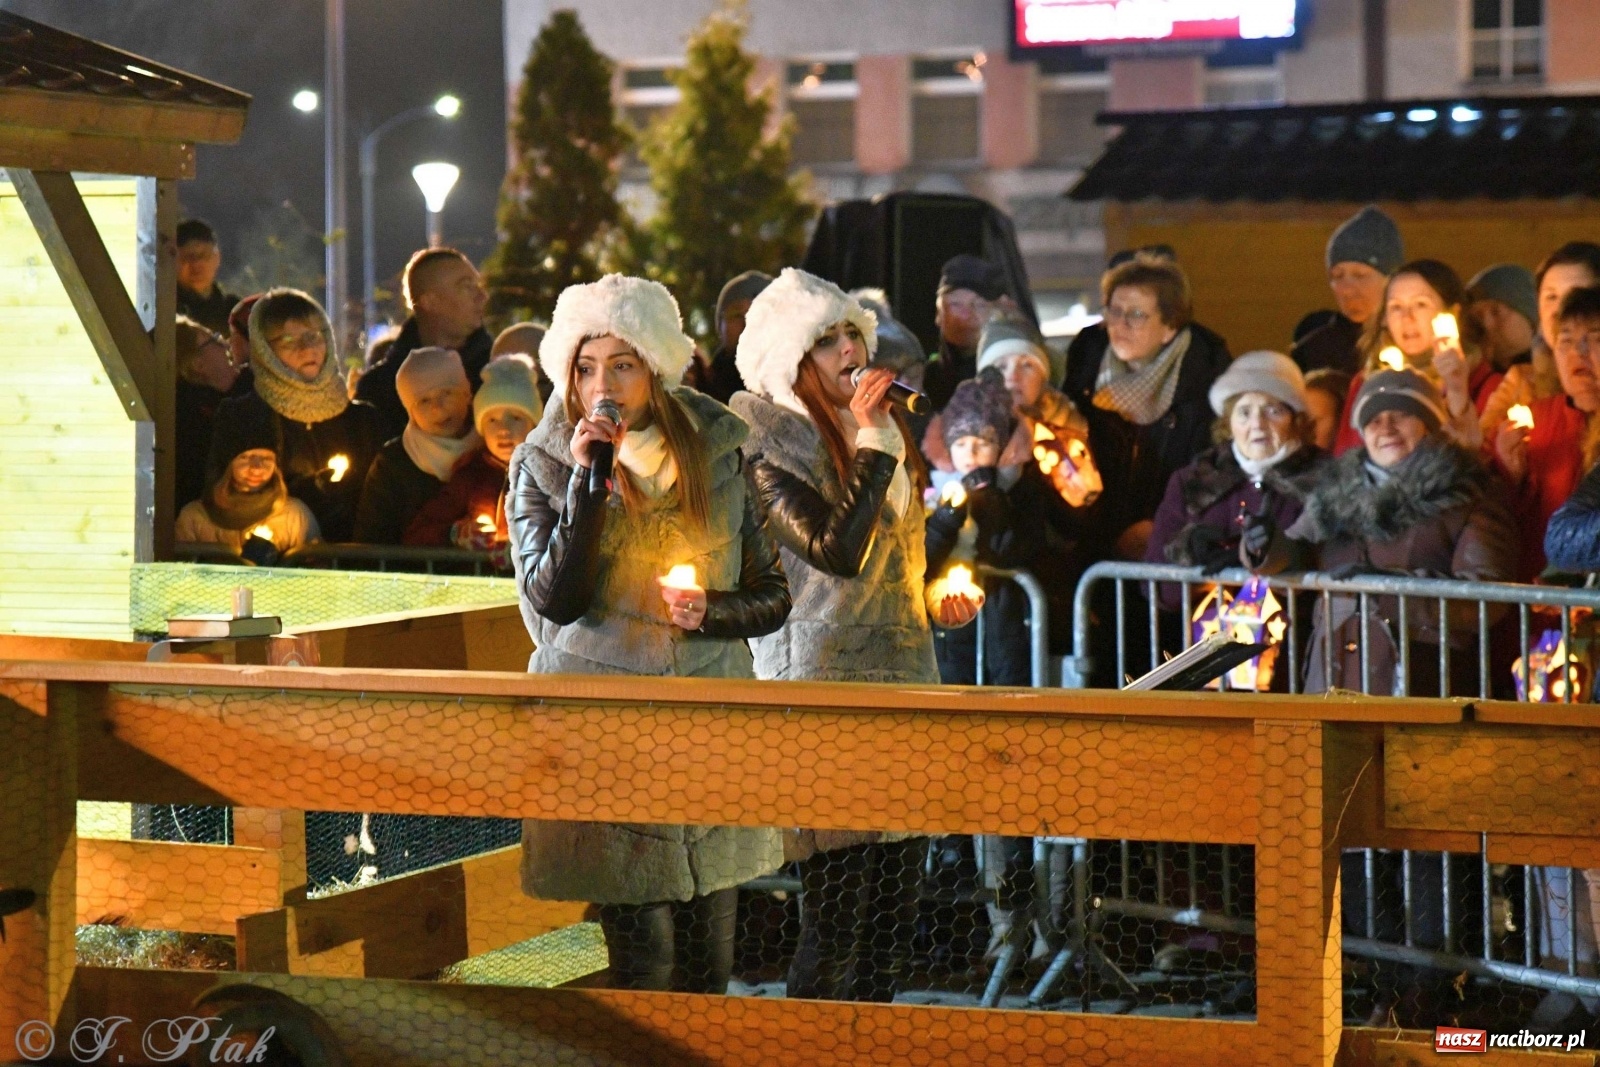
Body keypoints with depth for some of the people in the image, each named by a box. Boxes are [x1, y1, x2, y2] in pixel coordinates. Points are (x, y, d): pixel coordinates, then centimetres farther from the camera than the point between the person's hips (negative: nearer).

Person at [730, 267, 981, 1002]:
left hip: (903, 672, 8)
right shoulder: (769, 452, -10)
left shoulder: (889, 432, 13)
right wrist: (874, 444, -20)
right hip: (818, 682, -7)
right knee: (833, 918, -9)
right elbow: (838, 550, -22)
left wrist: (938, 602, 11)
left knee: (894, 913, 9)